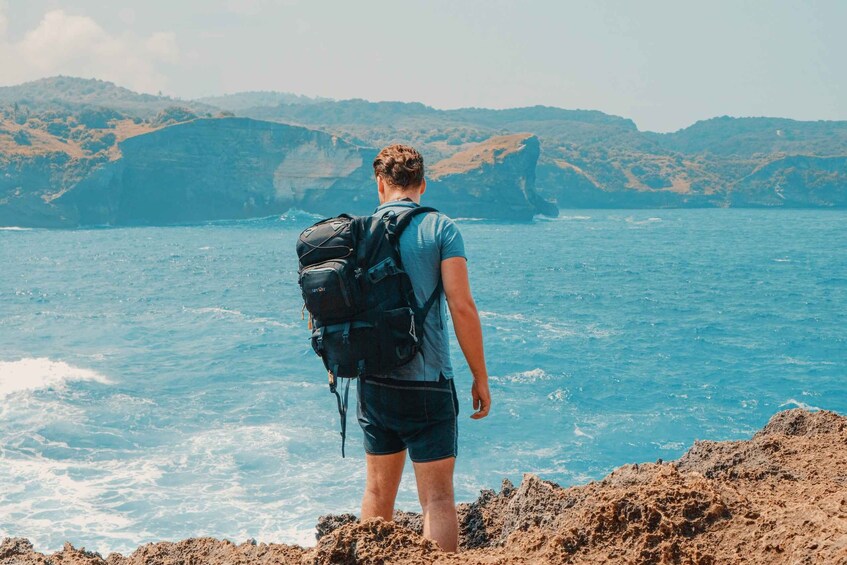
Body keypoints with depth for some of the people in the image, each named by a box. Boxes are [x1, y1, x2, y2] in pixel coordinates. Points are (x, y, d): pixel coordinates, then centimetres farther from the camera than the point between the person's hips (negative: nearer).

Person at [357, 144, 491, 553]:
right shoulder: (440, 228, -6)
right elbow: (461, 307, -13)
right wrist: (480, 377, -5)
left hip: (373, 381, 4)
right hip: (426, 381, -4)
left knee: (378, 491, 18)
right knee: (437, 497, -2)